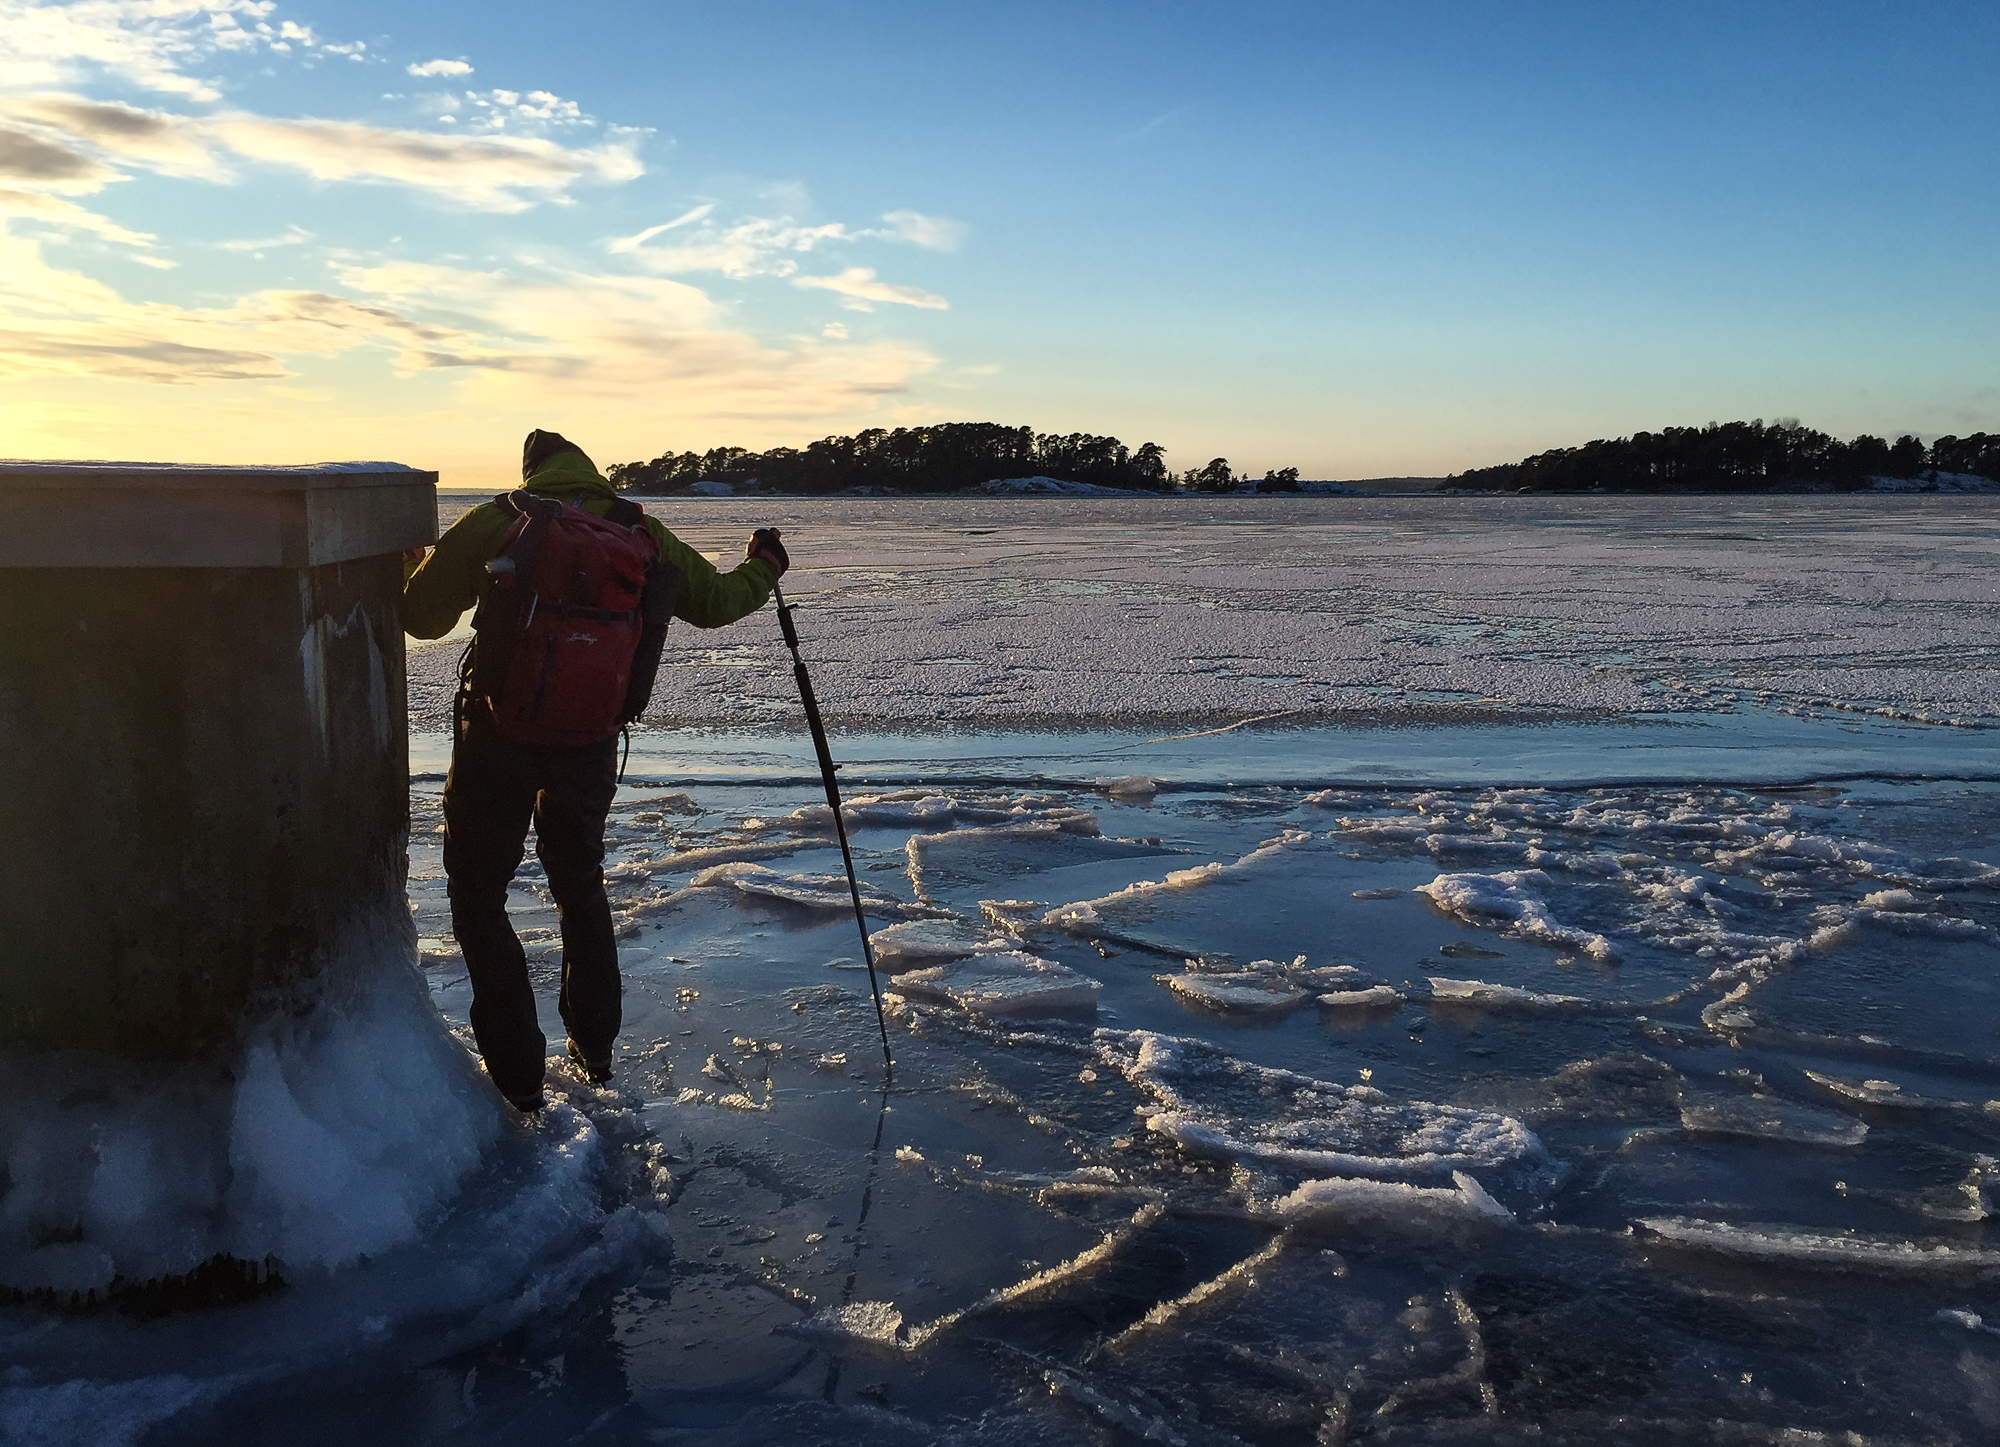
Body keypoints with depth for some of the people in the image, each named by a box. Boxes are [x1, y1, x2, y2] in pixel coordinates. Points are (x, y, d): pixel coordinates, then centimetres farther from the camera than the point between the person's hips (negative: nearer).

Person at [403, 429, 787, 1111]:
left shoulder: (494, 522, -5)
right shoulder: (639, 531, 3)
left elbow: (421, 614, -4)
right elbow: (714, 601, 12)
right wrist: (762, 568, 32)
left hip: (499, 730, -3)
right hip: (591, 740, 4)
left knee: (476, 890, 11)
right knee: (581, 884, 24)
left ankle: (515, 1068, 10)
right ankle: (594, 1047, 33)